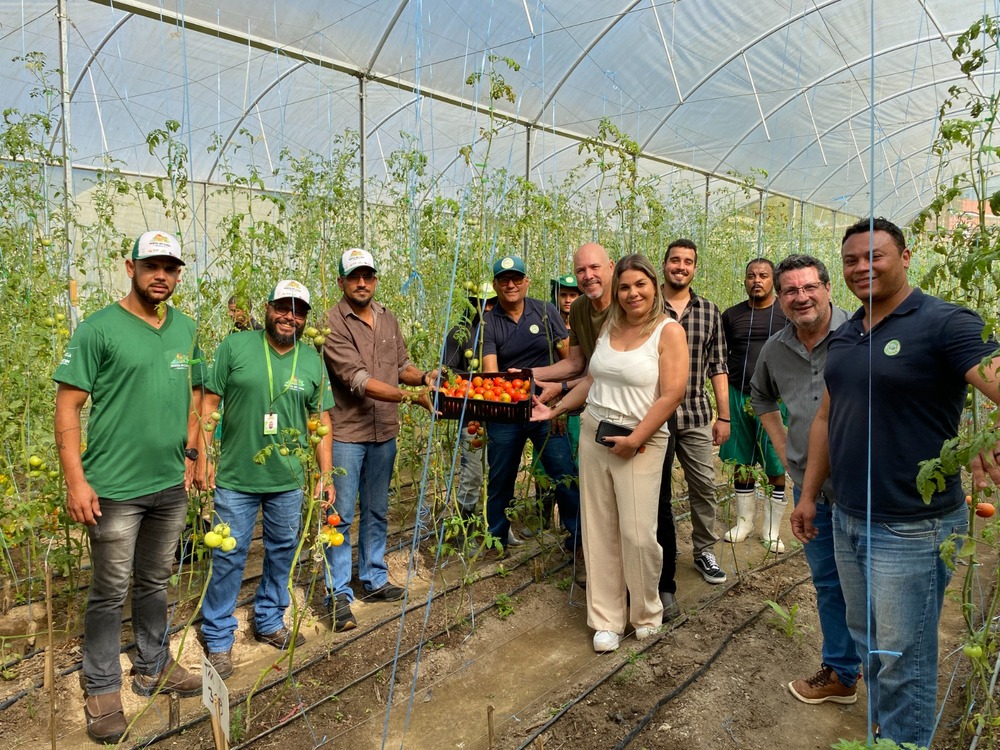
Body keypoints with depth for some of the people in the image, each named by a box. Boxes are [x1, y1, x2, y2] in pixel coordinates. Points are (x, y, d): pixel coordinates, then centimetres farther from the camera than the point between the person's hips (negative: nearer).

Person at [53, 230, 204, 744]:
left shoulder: (186, 330, 6)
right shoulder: (99, 329, -10)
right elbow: (67, 407, -10)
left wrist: (191, 454, 11)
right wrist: (76, 481, -14)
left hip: (171, 486, 5)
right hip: (116, 488, -5)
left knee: (155, 583, 19)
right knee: (110, 592, 7)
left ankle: (153, 668, 36)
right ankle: (101, 690, 24)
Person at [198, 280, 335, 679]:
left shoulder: (313, 361, 4)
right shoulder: (235, 346, -5)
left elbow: (321, 421, 7)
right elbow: (209, 403, -3)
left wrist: (326, 474, 5)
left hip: (288, 481, 3)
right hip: (236, 478, -3)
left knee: (282, 553, 15)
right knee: (228, 558, 6)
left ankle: (269, 622, 36)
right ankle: (218, 638, 23)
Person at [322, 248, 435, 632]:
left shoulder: (388, 319, 8)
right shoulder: (333, 323, -13)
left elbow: (402, 364, 15)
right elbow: (357, 379, -22)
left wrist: (424, 377, -7)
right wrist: (409, 397, -28)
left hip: (384, 431, 6)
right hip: (347, 432, -6)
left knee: (377, 512, 17)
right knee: (341, 515, 2)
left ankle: (374, 579, 32)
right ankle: (338, 594, 13)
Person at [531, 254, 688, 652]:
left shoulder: (669, 331, -6)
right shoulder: (610, 327, 11)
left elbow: (671, 395, -13)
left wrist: (634, 440, -15)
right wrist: (554, 409, 13)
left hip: (639, 443, -5)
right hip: (593, 435, 5)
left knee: (638, 534, -6)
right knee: (599, 531, 7)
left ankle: (646, 614, 21)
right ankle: (607, 620, 20)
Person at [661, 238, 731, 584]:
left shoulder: (709, 312, 6)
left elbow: (718, 367, 7)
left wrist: (723, 416, 4)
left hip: (695, 416, 2)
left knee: (704, 485, 4)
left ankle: (704, 550, 22)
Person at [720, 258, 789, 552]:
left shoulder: (787, 313, 2)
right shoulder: (731, 315, 9)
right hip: (738, 396, 3)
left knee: (776, 467, 2)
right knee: (741, 463, 11)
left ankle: (771, 530, 17)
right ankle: (744, 522, 27)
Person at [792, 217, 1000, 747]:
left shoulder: (944, 324, -13)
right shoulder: (844, 336, 9)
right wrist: (809, 494, 14)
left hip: (911, 529, -7)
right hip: (847, 519, 7)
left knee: (901, 659, 5)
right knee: (866, 640, 22)